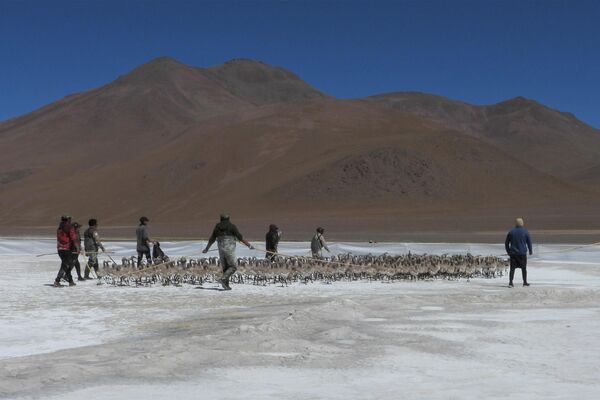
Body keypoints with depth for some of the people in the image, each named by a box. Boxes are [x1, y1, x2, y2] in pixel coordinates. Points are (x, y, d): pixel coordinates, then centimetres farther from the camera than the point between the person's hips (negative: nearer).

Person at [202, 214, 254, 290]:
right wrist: (249, 245, -1)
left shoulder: (217, 227, 9)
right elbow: (240, 237, -7)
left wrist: (206, 249, 29)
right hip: (229, 250, -5)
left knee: (225, 267, 14)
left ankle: (226, 284, 9)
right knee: (233, 267, 2)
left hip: (221, 250, 5)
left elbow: (211, 239, 16)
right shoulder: (232, 226, -3)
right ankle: (223, 279, -15)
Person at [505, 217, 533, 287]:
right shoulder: (525, 232, -4)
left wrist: (508, 251, 19)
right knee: (523, 268, 12)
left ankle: (510, 282, -7)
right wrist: (530, 250, 15)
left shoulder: (511, 232, 3)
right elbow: (529, 242, 2)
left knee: (512, 268, 2)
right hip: (522, 253, -2)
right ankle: (525, 282, 19)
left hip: (513, 253, 2)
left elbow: (506, 243, 8)